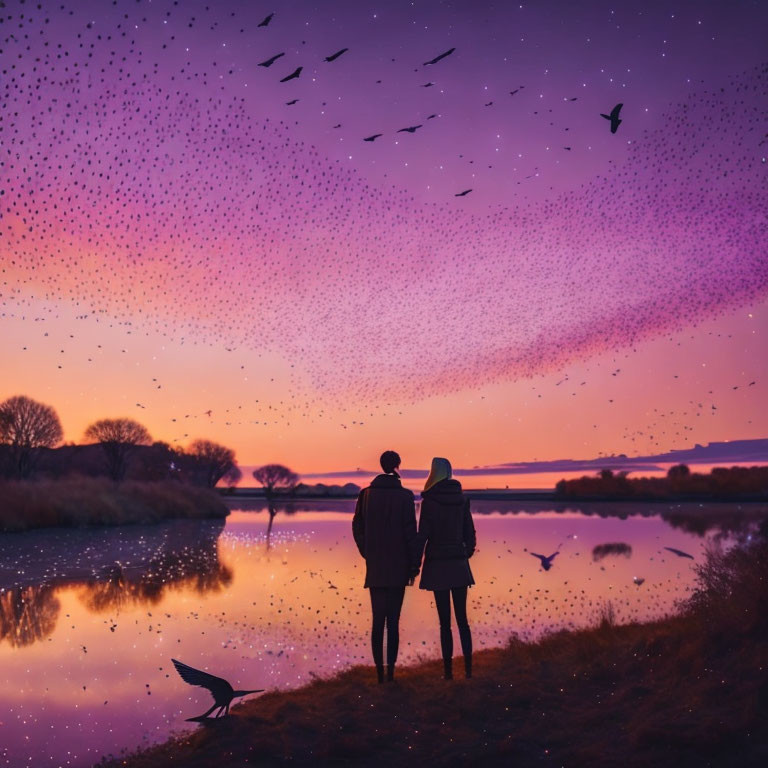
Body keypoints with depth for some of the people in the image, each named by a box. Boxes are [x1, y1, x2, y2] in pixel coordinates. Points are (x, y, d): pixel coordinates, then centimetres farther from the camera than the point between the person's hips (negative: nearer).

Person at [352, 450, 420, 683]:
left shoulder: (366, 494, 1)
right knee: (393, 620, 3)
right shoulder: (404, 495, -8)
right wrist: (414, 565, -1)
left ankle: (379, 671, 10)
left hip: (375, 566, 3)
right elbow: (410, 532, -9)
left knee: (377, 619, 8)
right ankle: (391, 670, 1)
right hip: (398, 566, -2)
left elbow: (357, 527, 5)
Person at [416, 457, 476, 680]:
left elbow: (423, 534, -11)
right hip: (459, 564, 4)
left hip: (438, 565, -4)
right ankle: (468, 667, 8)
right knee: (462, 619, 10)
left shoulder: (429, 501, -10)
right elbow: (470, 532, 8)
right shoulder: (462, 499, 4)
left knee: (445, 621, 1)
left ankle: (448, 670, 4)